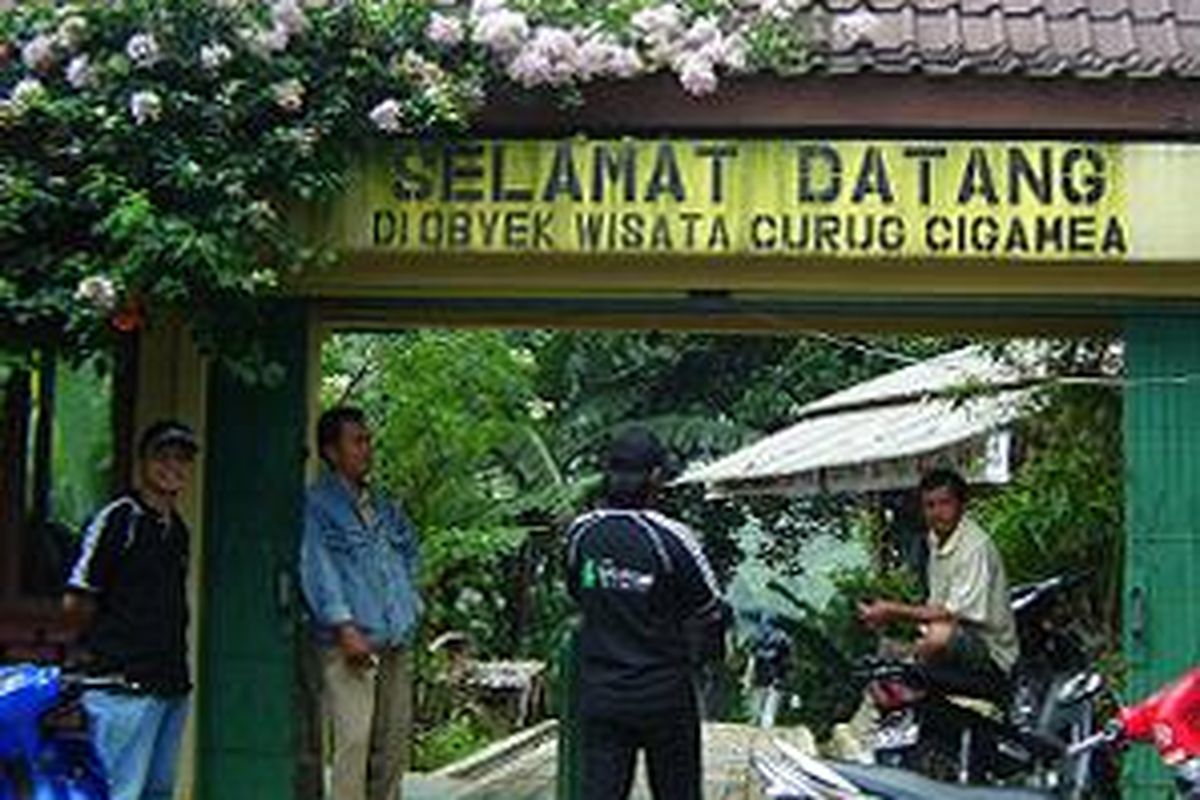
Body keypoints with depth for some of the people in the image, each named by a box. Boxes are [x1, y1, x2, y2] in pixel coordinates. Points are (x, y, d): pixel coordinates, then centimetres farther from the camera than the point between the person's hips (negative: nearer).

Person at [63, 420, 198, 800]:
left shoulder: (178, 529, 17)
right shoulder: (118, 519, -7)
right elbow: (75, 603, -8)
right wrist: (102, 646, 5)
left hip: (171, 683, 8)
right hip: (125, 683, -8)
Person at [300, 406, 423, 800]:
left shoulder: (381, 505, 19)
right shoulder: (317, 505, -3)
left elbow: (410, 551, 34)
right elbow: (317, 568, -11)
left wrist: (410, 605, 22)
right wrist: (344, 627, -19)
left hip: (396, 641, 7)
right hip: (351, 642, -7)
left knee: (394, 743, 8)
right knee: (354, 741, -13)